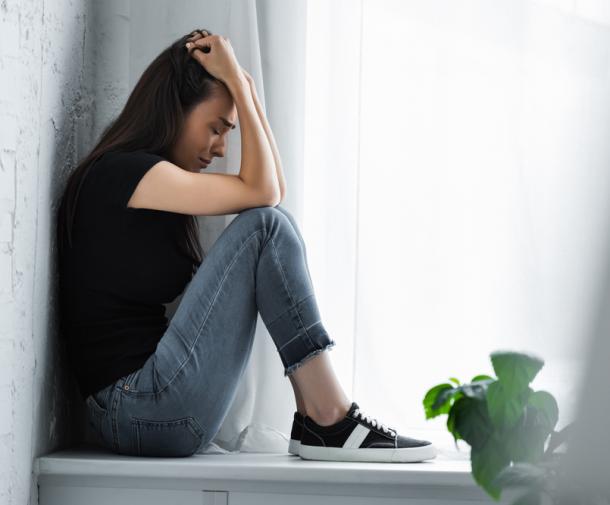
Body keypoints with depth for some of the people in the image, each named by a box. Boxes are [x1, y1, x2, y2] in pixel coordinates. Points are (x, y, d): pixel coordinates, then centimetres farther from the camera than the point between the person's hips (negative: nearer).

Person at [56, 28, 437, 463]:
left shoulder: (156, 179, 20)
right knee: (265, 226, -11)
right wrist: (235, 81, -2)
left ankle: (314, 419, -3)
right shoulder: (120, 171, -9)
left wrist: (244, 86, 16)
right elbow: (261, 191, -10)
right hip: (137, 407, -10)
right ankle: (330, 417, -12)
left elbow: (274, 188, 20)